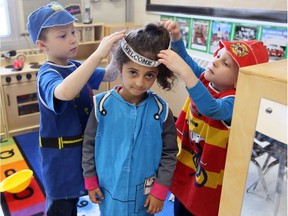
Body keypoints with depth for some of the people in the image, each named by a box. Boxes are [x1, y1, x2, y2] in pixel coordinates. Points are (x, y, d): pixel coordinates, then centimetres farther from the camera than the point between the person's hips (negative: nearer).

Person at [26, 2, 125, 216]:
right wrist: (98, 54, -50)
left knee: (73, 198, 28)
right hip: (61, 155, -7)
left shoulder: (76, 67, 1)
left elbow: (110, 75, 8)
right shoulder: (47, 75, -25)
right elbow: (64, 93, -48)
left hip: (82, 148, 7)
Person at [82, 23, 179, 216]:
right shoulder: (103, 104, -15)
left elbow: (169, 153, -6)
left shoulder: (161, 110, -15)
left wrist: (160, 190, -6)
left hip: (144, 195, 0)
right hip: (108, 191, 1)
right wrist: (90, 180, 1)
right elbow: (89, 144, -3)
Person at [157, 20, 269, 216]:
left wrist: (184, 71, -55)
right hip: (185, 166, 7)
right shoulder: (205, 79, -7)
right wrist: (176, 35, -16)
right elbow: (185, 58, 2)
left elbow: (210, 108, -49)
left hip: (208, 179, -6)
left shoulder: (235, 102, -28)